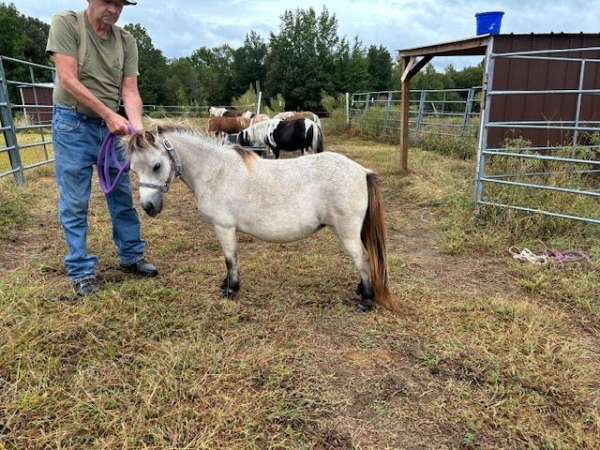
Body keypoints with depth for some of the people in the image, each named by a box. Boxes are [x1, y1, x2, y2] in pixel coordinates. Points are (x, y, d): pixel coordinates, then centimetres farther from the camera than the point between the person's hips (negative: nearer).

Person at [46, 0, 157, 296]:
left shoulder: (126, 41, 3)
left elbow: (130, 91, -2)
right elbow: (68, 80, -14)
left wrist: (137, 126, -19)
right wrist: (109, 114, -21)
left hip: (111, 125, 4)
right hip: (73, 124, -4)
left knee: (122, 196, 10)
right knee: (74, 203, -1)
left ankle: (131, 257, 24)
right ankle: (81, 271, 10)